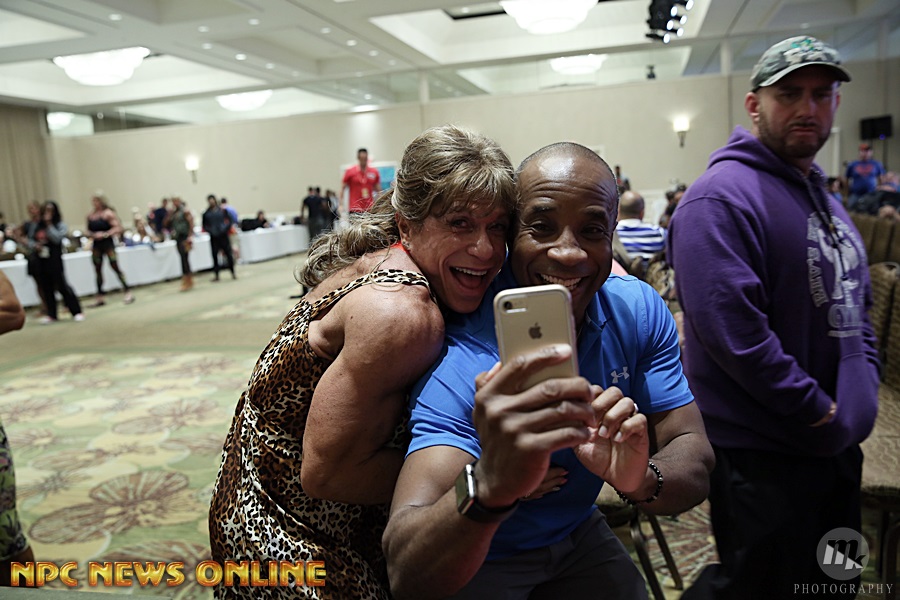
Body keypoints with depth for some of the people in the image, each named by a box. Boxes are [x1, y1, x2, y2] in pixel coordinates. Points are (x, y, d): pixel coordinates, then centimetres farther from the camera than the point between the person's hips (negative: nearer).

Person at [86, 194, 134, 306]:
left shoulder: (108, 213, -7)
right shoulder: (90, 215, 9)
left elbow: (117, 228, -11)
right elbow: (89, 230, 16)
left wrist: (105, 234, -18)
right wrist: (92, 234, -5)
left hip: (108, 243, -6)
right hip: (96, 244, 6)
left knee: (115, 267, -9)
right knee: (97, 269, 7)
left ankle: (128, 292, -4)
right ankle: (100, 297, 13)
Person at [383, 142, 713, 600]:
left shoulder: (641, 312, -17)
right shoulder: (462, 358, -34)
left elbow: (696, 464, -19)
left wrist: (642, 479, -42)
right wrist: (490, 487, -61)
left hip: (579, 535, 4)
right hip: (475, 559, -3)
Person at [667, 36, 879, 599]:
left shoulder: (825, 198, 14)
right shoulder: (722, 197, -18)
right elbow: (730, 326, -26)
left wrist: (865, 388, 7)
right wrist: (819, 412, -19)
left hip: (838, 444, 10)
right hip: (762, 456, -9)